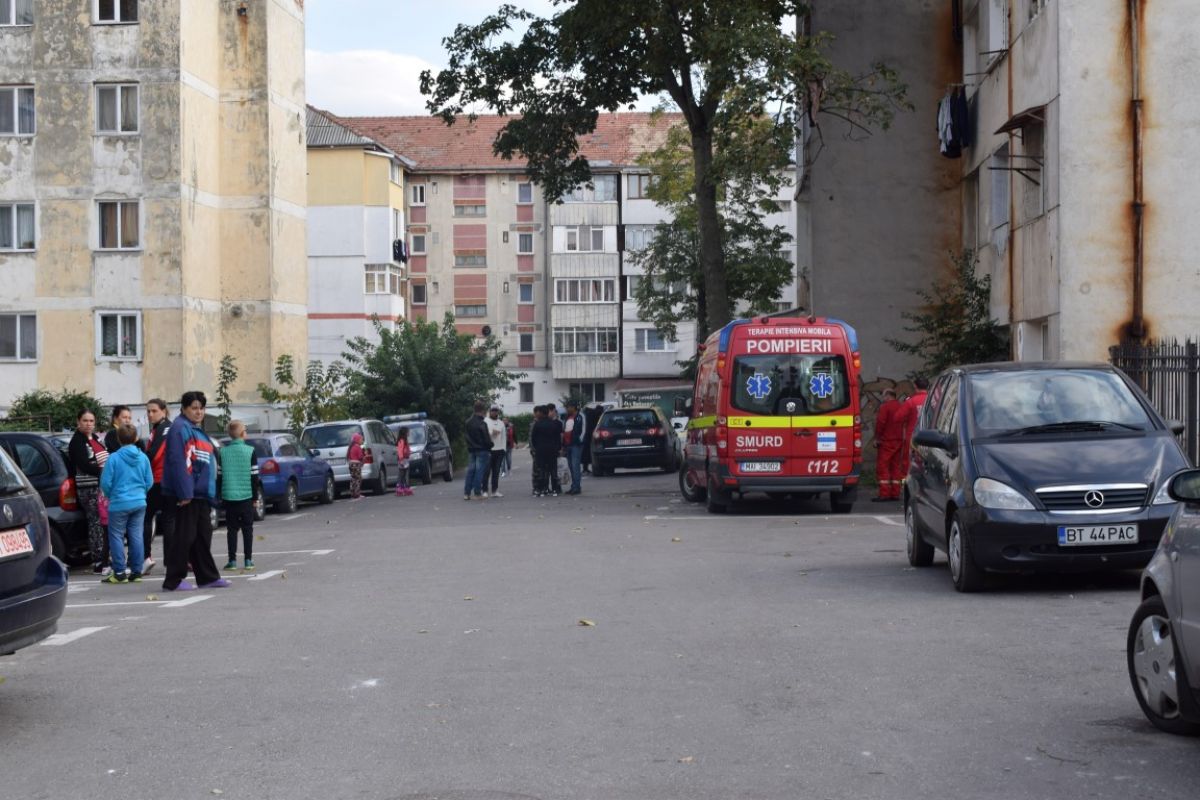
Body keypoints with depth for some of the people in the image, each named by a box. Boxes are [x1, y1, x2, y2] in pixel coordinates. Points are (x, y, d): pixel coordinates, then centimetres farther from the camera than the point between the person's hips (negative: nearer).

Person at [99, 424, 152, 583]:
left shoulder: (114, 458, -11)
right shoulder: (143, 458, 0)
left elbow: (105, 483, -8)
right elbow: (149, 482, 3)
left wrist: (110, 496, 12)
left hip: (119, 504, -4)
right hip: (139, 503, 4)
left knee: (116, 536, 4)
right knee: (136, 536, 8)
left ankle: (119, 573, 2)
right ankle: (136, 572, 10)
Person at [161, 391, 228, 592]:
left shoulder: (197, 431, 20)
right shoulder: (180, 428, -11)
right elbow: (177, 461, -19)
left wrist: (210, 492, 18)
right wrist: (185, 492, -24)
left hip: (200, 493, 10)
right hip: (187, 493, -10)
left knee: (203, 534, 12)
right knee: (184, 535, -6)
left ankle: (208, 576, 18)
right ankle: (174, 580, -1)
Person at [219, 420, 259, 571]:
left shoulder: (222, 452, 1)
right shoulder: (250, 451, -5)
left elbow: (219, 475, 4)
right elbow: (254, 476, -3)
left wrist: (220, 496, 12)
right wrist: (255, 496, 5)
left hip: (228, 496, 1)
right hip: (246, 496, -1)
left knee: (232, 529, 6)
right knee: (247, 528, 6)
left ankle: (232, 560, 3)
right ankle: (248, 560, 4)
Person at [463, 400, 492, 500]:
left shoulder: (468, 422, 6)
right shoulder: (482, 423, -16)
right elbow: (486, 439, -13)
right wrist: (490, 445, 4)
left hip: (471, 450, 6)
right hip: (481, 450, -6)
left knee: (470, 470, 9)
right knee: (479, 471, -3)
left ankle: (466, 493, 6)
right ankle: (477, 493, -4)